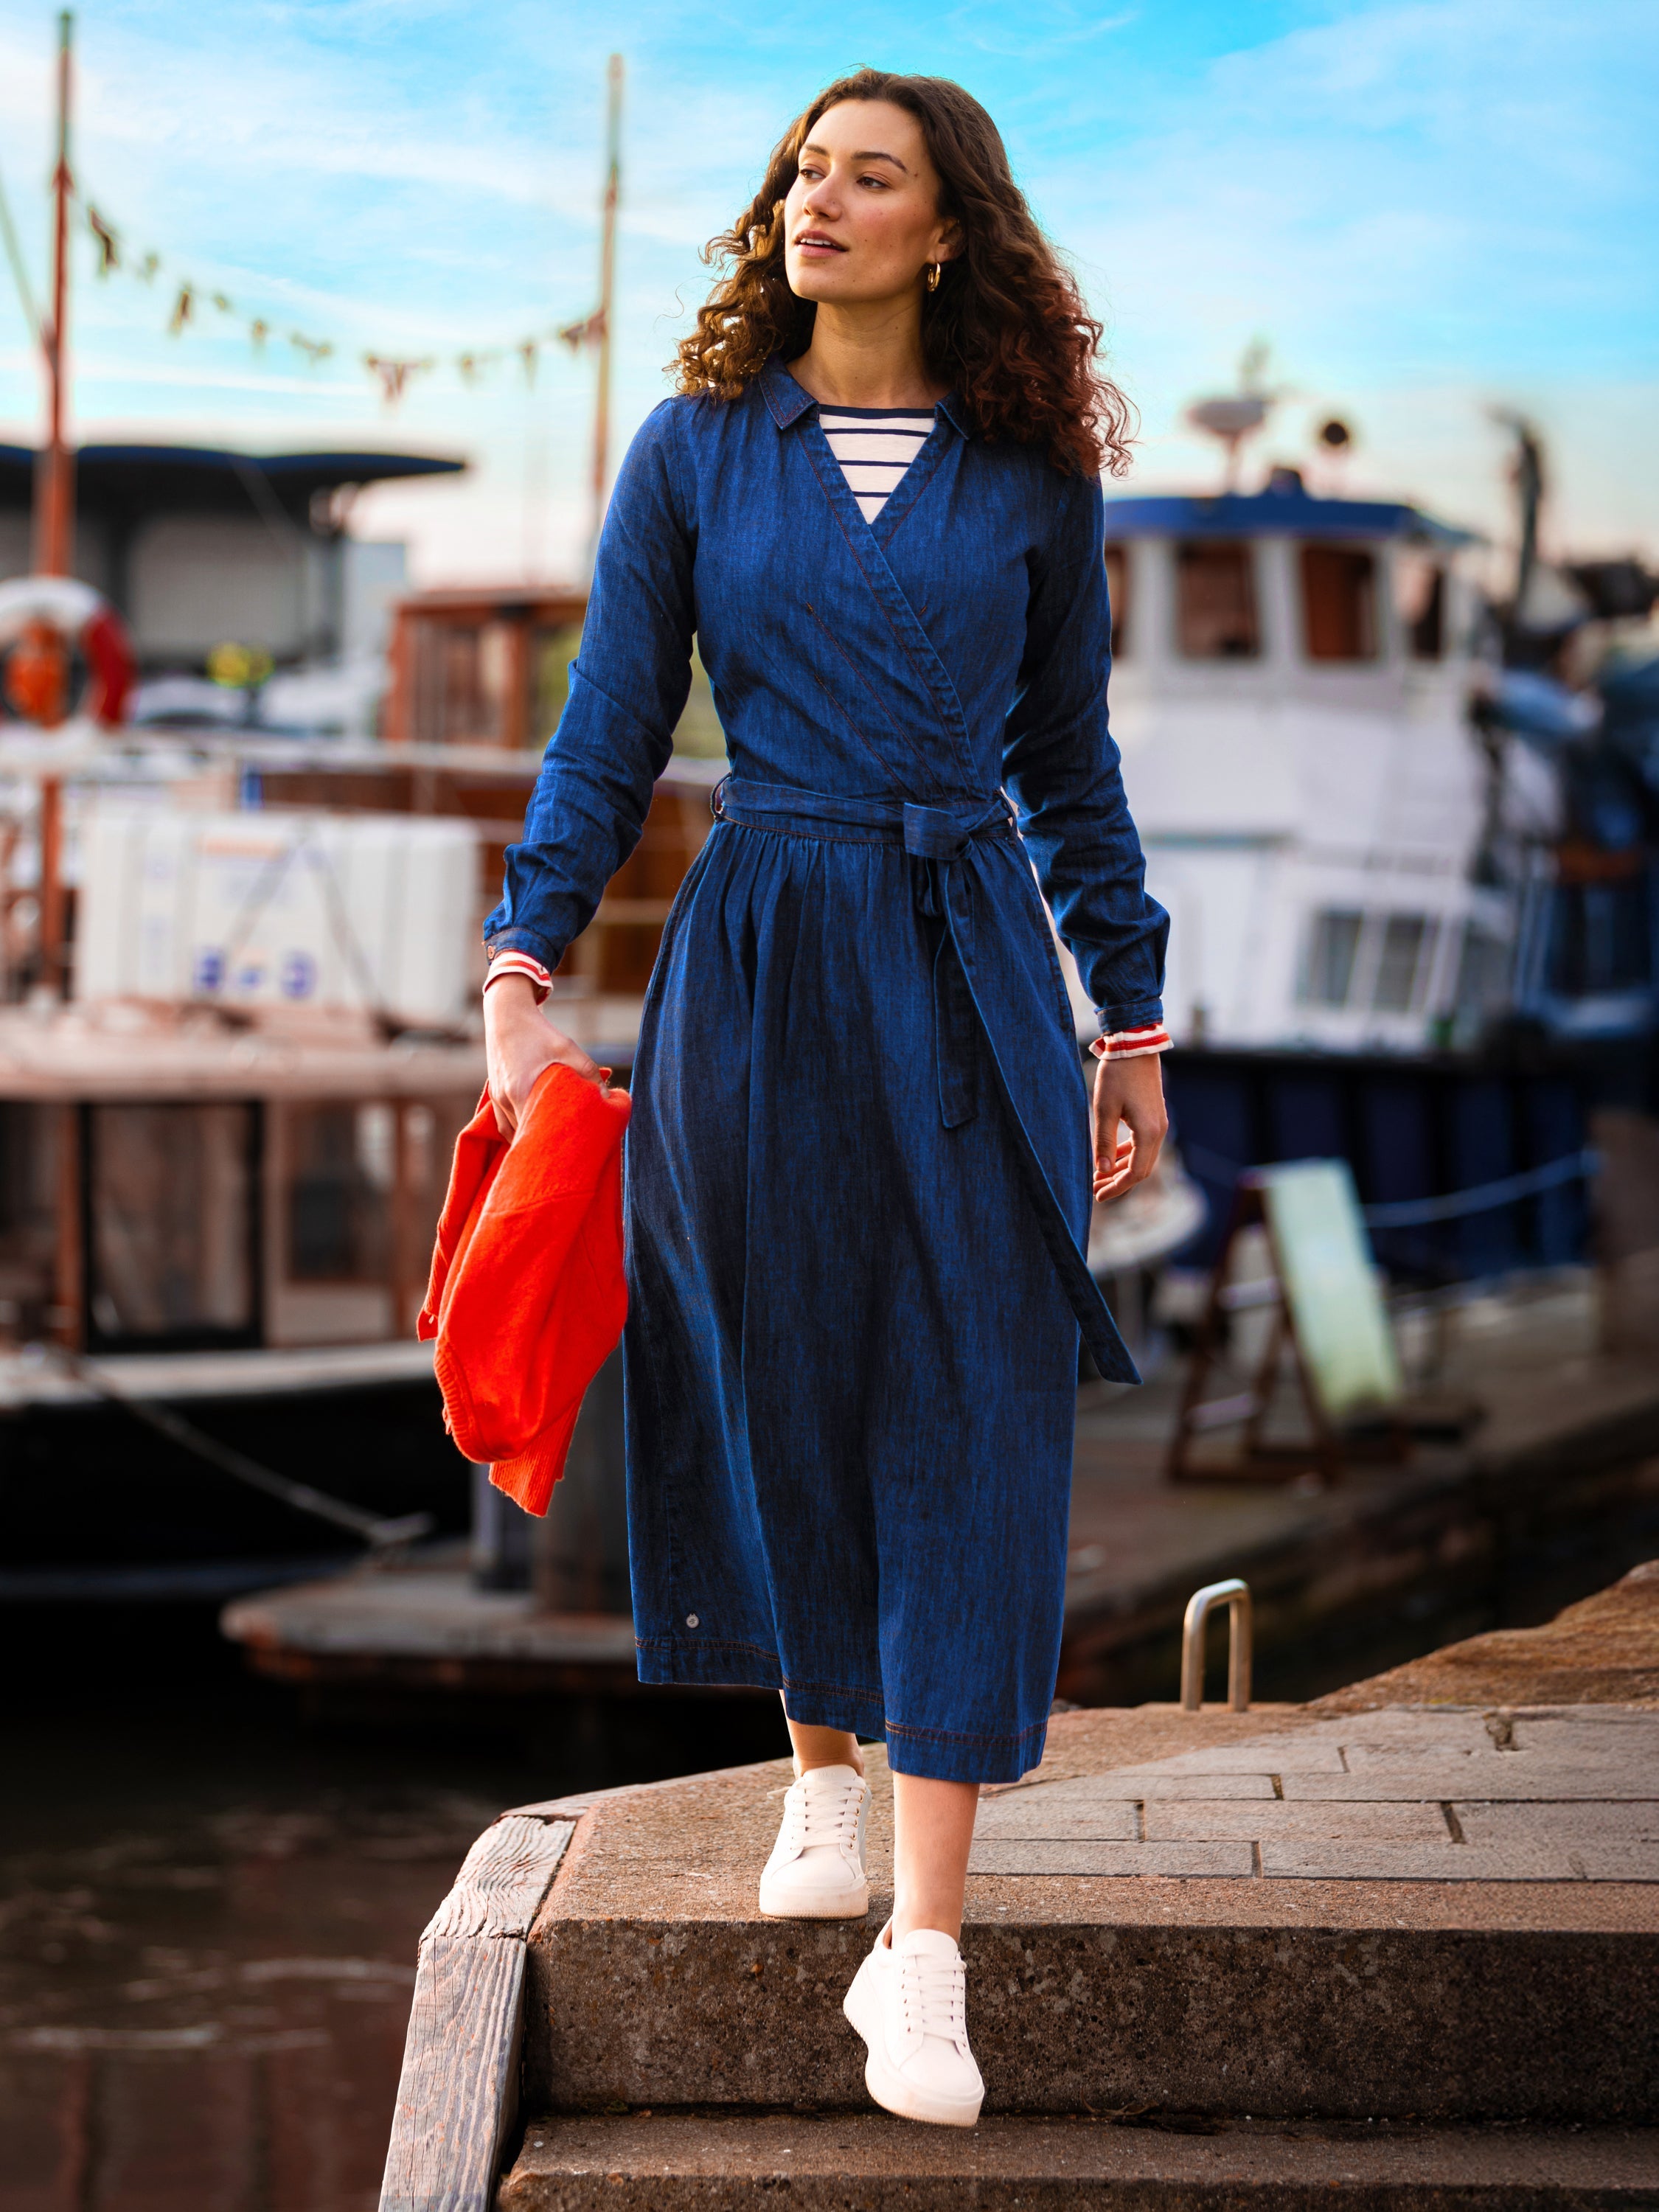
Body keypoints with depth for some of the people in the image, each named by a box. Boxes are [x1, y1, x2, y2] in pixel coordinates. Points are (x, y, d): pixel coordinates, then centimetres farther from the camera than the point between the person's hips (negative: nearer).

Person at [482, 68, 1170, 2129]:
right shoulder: (694, 450, 4)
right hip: (760, 964, 0)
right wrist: (523, 971, -7)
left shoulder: (1029, 471, 6)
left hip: (970, 971, 0)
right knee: (785, 1395, 8)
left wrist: (1131, 1017, 13)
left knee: (970, 1423, -7)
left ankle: (922, 1949, -8)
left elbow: (1070, 763, 13)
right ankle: (824, 1772, 34)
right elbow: (606, 737, 4)